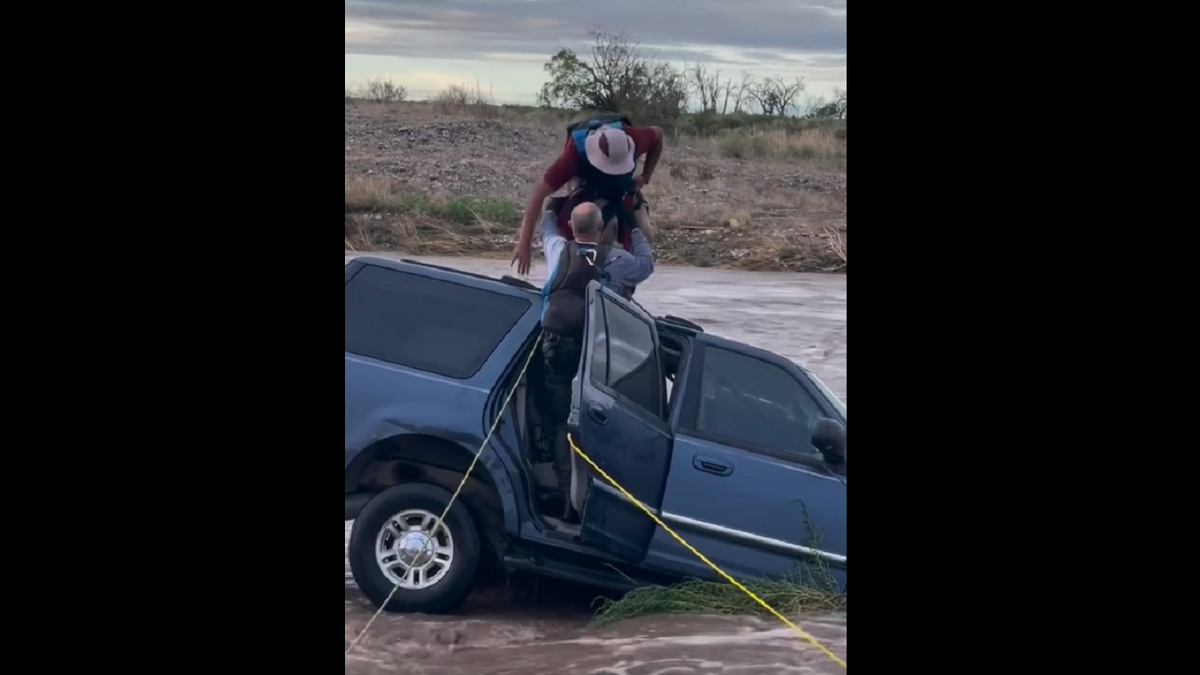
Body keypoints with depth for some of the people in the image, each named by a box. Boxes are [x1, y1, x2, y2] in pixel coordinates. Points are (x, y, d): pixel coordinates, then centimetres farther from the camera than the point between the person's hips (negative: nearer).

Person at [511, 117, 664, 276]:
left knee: (644, 235, -13)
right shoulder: (575, 153, -44)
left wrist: (645, 177, -15)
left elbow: (658, 134, -14)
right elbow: (539, 194, -43)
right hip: (589, 191, -2)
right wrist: (524, 242, -47)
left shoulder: (633, 138, -39)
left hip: (623, 189, 2)